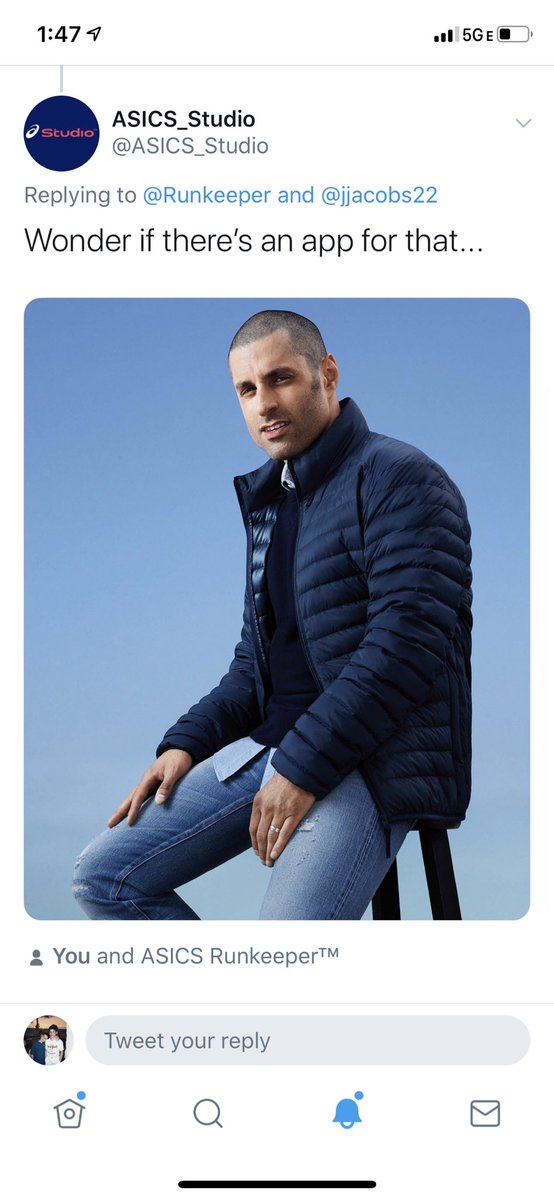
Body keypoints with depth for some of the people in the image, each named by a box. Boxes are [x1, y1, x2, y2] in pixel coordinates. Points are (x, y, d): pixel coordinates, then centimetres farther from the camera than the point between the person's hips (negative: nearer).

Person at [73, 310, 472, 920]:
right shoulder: (269, 500, 19)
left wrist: (302, 769, -20)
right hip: (267, 745, 8)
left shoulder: (400, 478, -8)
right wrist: (185, 743, 7)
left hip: (371, 763, -8)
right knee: (103, 876, -1)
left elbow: (408, 641, -19)